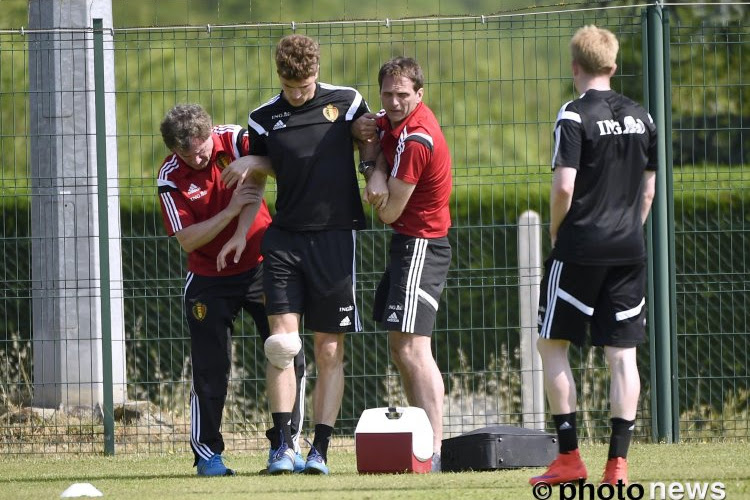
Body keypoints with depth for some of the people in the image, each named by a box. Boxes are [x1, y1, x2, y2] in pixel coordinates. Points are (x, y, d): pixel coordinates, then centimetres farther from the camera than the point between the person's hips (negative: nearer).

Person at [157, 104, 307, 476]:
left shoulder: (236, 140, -12)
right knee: (210, 367, -3)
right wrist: (231, 211, -29)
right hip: (209, 279, -1)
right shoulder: (171, 178, -14)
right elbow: (187, 239, -19)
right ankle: (207, 453, 8)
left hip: (260, 266, 1)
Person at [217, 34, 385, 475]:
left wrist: (375, 176, -6)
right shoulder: (264, 119, 7)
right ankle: (282, 445, -7)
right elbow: (254, 181, 16)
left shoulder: (347, 103, 1)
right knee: (282, 343, -9)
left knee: (330, 352, 0)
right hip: (284, 238, 1)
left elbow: (368, 142, 15)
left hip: (336, 237, -1)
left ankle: (320, 449, 3)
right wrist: (241, 234, 7)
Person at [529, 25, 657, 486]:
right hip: (629, 249, 5)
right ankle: (618, 462, -1)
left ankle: (569, 457, 1)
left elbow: (564, 187, -15)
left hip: (581, 246, -5)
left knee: (553, 344, 6)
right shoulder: (642, 117, 9)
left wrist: (556, 229, 1)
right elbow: (649, 190, 14)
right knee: (622, 354, 4)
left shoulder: (575, 116, -9)